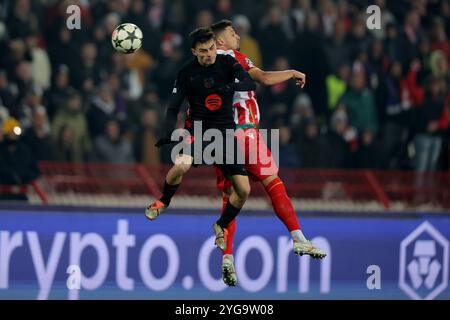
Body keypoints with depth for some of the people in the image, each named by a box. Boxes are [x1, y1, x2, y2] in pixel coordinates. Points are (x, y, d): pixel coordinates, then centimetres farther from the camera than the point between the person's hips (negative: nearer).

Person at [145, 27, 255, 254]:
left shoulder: (227, 63, -2)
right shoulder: (187, 73, -4)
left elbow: (250, 84, -15)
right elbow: (173, 107, -3)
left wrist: (230, 87, -34)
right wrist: (170, 131, -21)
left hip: (226, 131, 2)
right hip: (199, 129, -2)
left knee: (243, 190, -6)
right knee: (181, 166, -34)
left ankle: (222, 226, 23)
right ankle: (163, 202, -3)